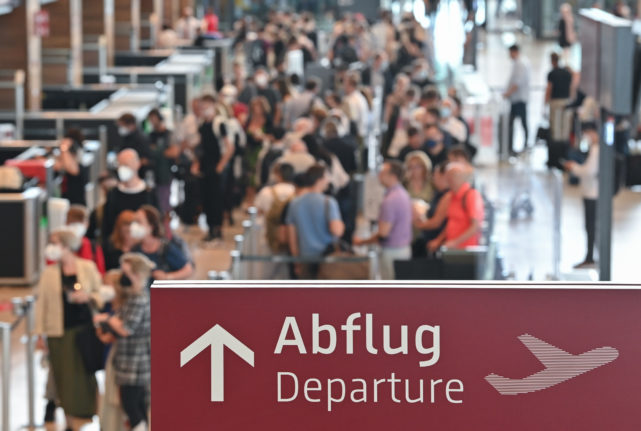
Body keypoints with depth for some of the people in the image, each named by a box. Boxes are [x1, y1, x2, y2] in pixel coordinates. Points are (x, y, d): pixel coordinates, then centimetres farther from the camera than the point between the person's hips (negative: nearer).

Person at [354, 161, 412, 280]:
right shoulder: (404, 194, 11)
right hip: (405, 248, 10)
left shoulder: (390, 200, -20)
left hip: (392, 252, -10)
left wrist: (362, 242, -7)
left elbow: (383, 233, -20)